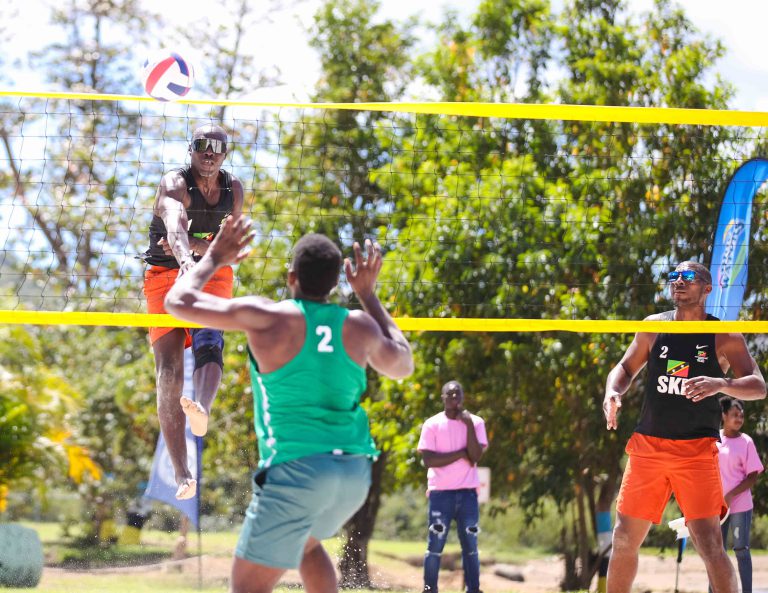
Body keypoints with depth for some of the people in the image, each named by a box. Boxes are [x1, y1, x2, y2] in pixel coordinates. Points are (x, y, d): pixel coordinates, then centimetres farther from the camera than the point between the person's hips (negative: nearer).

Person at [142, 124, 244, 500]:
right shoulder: (175, 183, -12)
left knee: (209, 339, -31)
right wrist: (185, 259, -55)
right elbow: (175, 225, -34)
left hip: (213, 275, 2)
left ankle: (201, 411, -61)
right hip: (166, 275, -2)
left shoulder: (233, 189, 4)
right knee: (169, 370, -11)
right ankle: (182, 475, -11)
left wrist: (197, 247, -19)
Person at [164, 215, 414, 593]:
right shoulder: (360, 327, 5)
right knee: (307, 543, 35)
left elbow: (178, 301, -2)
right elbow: (403, 365, 27)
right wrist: (368, 294, 29)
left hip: (296, 471, -6)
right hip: (354, 472, 6)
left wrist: (213, 259, 16)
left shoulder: (268, 318, -8)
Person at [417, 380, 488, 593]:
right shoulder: (432, 424, 0)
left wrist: (468, 424, -13)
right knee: (435, 545, -3)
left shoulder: (476, 422, 5)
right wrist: (460, 454, -11)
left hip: (467, 492, 2)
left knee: (470, 545, 2)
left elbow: (475, 457, -8)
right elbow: (429, 460, -11)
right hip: (440, 492, -2)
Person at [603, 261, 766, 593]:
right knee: (625, 538, 6)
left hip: (697, 450, -3)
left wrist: (722, 384, -30)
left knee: (709, 543, -13)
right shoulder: (653, 327, 8)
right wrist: (613, 392, -5)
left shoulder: (724, 338, -2)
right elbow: (626, 368, 18)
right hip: (648, 444, 4)